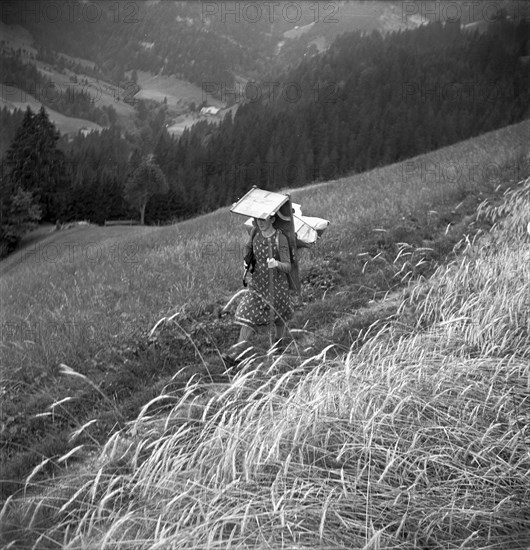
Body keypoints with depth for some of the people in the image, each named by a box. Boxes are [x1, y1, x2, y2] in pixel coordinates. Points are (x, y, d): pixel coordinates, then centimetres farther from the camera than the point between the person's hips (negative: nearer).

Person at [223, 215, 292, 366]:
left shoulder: (280, 239, -20)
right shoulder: (255, 234, -5)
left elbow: (288, 267, -25)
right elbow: (249, 246, 20)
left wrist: (276, 264, -45)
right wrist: (246, 261, 5)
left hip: (277, 284, -4)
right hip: (258, 283, 4)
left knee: (279, 317, 15)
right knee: (248, 316, -6)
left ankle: (279, 346, 41)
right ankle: (237, 353, -10)